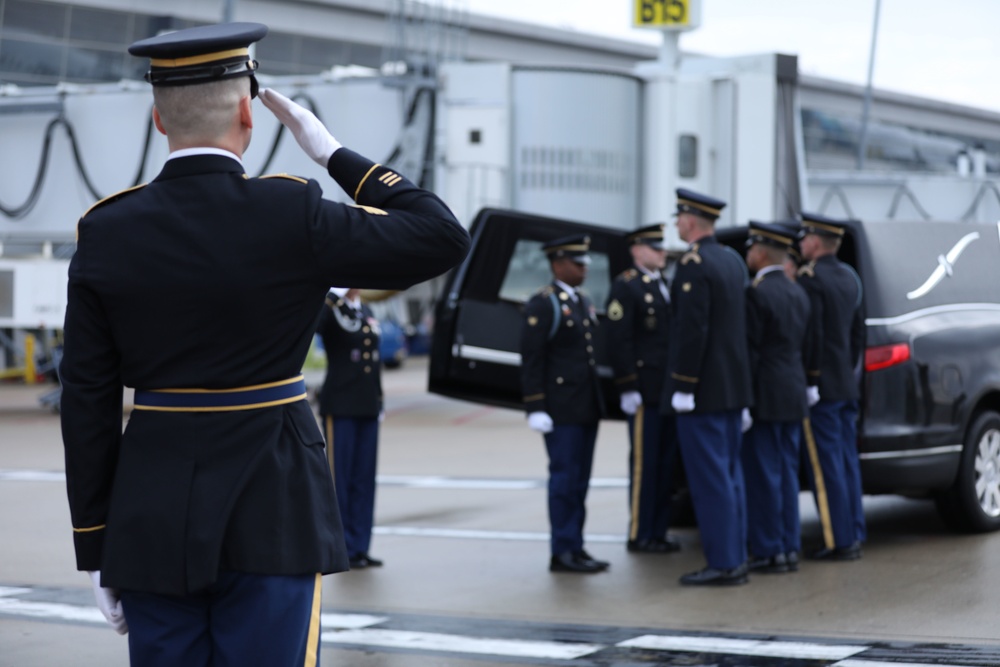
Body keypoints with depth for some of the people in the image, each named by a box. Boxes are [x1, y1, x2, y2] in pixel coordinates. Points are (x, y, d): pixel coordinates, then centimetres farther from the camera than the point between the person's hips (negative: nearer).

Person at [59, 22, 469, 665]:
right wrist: (334, 151, 3)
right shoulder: (290, 216, -11)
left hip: (151, 522, 3)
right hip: (269, 520, -3)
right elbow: (444, 237, -3)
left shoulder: (105, 233, -1)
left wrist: (96, 550, 8)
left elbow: (87, 404, 1)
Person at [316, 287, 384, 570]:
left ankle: (360, 547, 15)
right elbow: (314, 324, -31)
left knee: (364, 480, 8)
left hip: (368, 408, 6)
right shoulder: (330, 310, -6)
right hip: (340, 407, -6)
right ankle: (343, 550, 4)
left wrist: (379, 401, 15)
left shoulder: (367, 312, 14)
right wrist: (337, 295, -34)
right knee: (340, 480, -1)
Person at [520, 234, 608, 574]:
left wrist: (597, 398, 17)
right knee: (565, 479, -5)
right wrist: (536, 408, -18)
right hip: (561, 410, -8)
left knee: (578, 481, 10)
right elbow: (531, 360, -14)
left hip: (587, 407, 8)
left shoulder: (584, 303, 16)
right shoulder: (542, 305, -10)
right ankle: (563, 552, -1)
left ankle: (575, 548, 15)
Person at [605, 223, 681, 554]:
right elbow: (619, 341, -14)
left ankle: (658, 532, 16)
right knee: (644, 463, -4)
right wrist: (628, 388, -19)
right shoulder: (625, 287, -7)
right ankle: (639, 536, 2)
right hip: (645, 390, -8)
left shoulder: (664, 286, 18)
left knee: (665, 463, 10)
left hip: (669, 390, 8)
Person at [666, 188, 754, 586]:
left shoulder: (694, 265, -16)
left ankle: (722, 564, -3)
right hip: (734, 389, 9)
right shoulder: (734, 260, 12)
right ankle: (735, 559, 17)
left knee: (710, 479, -5)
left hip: (702, 391, -9)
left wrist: (683, 388, -17)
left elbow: (692, 330, -21)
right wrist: (742, 395, 19)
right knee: (729, 475, 13)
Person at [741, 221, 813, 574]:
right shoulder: (798, 293, 12)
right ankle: (789, 548, 14)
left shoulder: (756, 293, -13)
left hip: (765, 399, -8)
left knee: (763, 476, -3)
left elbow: (749, 350, -16)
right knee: (786, 475, 11)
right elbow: (802, 347, 15)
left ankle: (768, 551, -1)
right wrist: (798, 385, 19)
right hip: (794, 397, 8)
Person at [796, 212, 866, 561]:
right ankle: (854, 535, 15)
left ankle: (840, 541, -4)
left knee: (828, 466, -5)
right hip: (846, 385, 9)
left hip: (820, 387, -9)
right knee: (847, 461, 12)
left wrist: (808, 380, -14)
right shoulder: (849, 278, 13)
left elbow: (810, 334, -19)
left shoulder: (810, 278, -15)